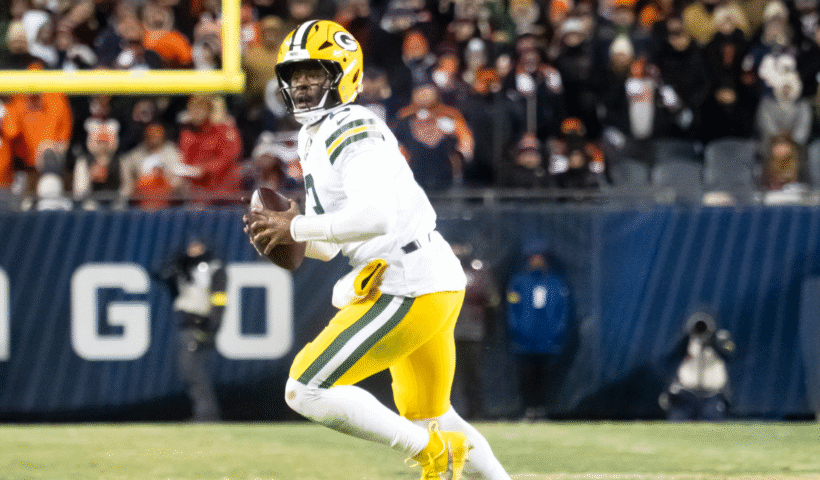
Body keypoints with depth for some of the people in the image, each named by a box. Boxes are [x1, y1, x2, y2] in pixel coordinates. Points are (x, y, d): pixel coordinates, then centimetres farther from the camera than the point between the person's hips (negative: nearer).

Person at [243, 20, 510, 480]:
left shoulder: (352, 132, -13)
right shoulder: (315, 139, 18)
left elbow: (375, 216, -30)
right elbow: (329, 244, 24)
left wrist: (296, 227, -20)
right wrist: (282, 233, 3)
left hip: (410, 287, -11)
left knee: (307, 390, -11)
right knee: (429, 420, 24)